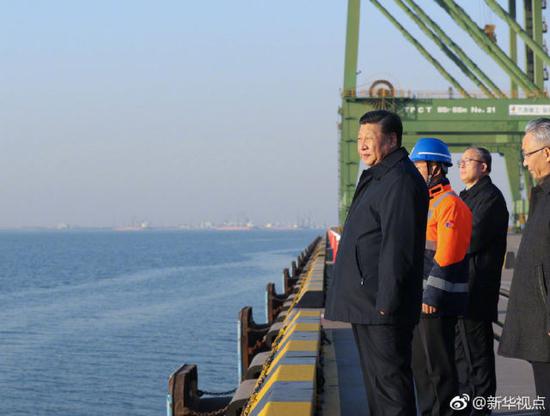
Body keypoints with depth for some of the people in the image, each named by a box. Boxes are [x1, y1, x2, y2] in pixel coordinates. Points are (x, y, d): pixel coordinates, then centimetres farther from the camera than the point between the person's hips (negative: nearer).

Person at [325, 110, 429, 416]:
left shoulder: (400, 181, -16)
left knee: (390, 378, -8)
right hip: (367, 304, 11)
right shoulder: (378, 178, 18)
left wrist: (386, 302, -22)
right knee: (376, 378, 16)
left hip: (384, 309, -11)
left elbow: (397, 247, -21)